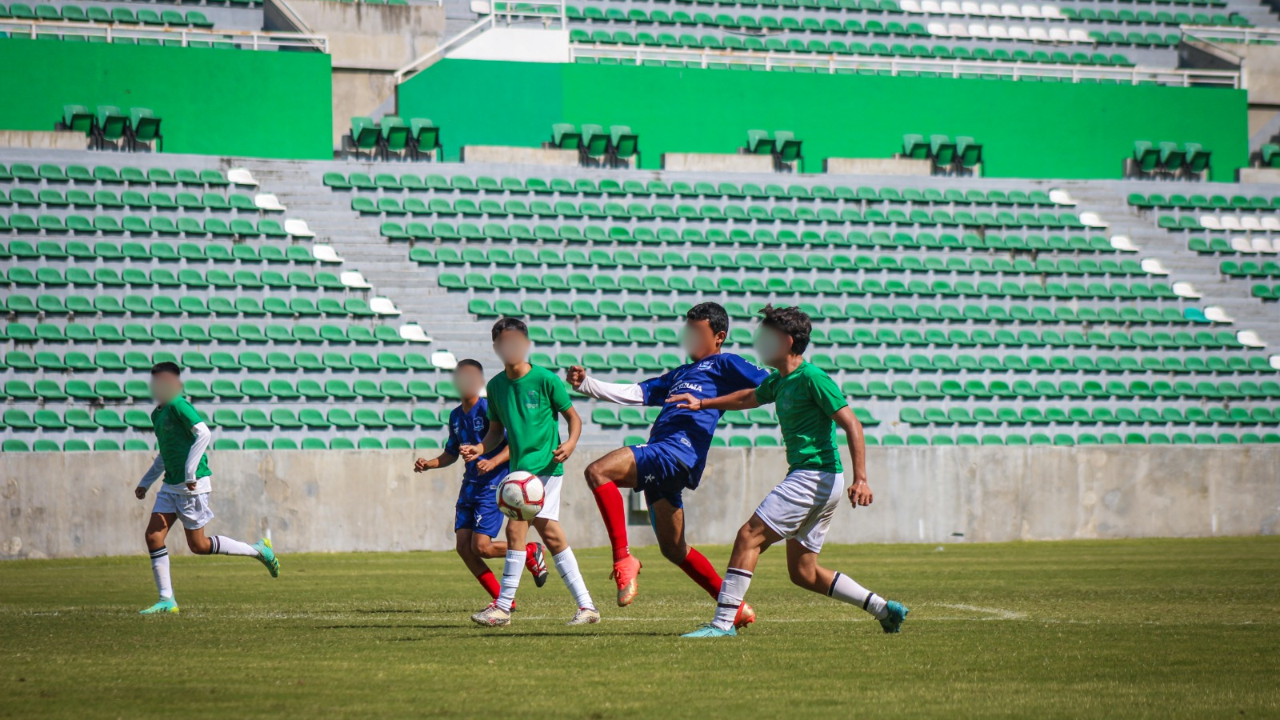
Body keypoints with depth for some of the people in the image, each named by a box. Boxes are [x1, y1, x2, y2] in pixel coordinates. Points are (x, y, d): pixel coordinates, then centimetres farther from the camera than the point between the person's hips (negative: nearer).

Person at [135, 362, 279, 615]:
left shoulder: (178, 405, -13)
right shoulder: (157, 413, 15)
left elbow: (203, 434, -24)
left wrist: (190, 472, -26)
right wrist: (144, 483, 28)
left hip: (192, 485, -9)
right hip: (171, 485, 9)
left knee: (198, 545, -3)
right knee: (153, 535, -2)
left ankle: (258, 551, 13)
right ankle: (167, 600, 2)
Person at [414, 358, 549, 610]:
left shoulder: (489, 410, -10)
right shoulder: (456, 416, 13)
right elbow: (451, 454, 24)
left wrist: (493, 462, -29)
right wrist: (428, 464, 7)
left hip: (492, 486, -8)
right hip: (469, 485, 8)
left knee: (480, 547, -13)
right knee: (463, 545, -2)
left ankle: (531, 552, 13)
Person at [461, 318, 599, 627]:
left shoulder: (545, 379, -7)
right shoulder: (496, 385, 9)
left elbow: (573, 416, 1)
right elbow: (497, 429, 18)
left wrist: (570, 442, -18)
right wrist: (480, 448, -1)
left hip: (544, 465, -6)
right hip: (520, 468, 6)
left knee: (516, 527, -13)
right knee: (550, 534, 4)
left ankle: (503, 607, -7)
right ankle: (586, 605, 9)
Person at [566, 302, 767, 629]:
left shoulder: (723, 364, 11)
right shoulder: (680, 374, 33)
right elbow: (635, 393, 27)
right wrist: (586, 384, 18)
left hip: (677, 452, -9)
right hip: (660, 457, 9)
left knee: (598, 472, -26)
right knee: (673, 549, 11)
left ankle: (623, 559, -28)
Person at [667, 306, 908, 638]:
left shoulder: (812, 379, -12)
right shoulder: (779, 382, 15)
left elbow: (852, 425, -16)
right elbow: (748, 399, 36)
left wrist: (860, 479, -23)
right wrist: (702, 404, 33)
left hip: (815, 477, -10)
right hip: (807, 477, 10)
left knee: (749, 537, -12)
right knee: (803, 572, 10)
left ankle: (723, 623, -14)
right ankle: (884, 608, 14)